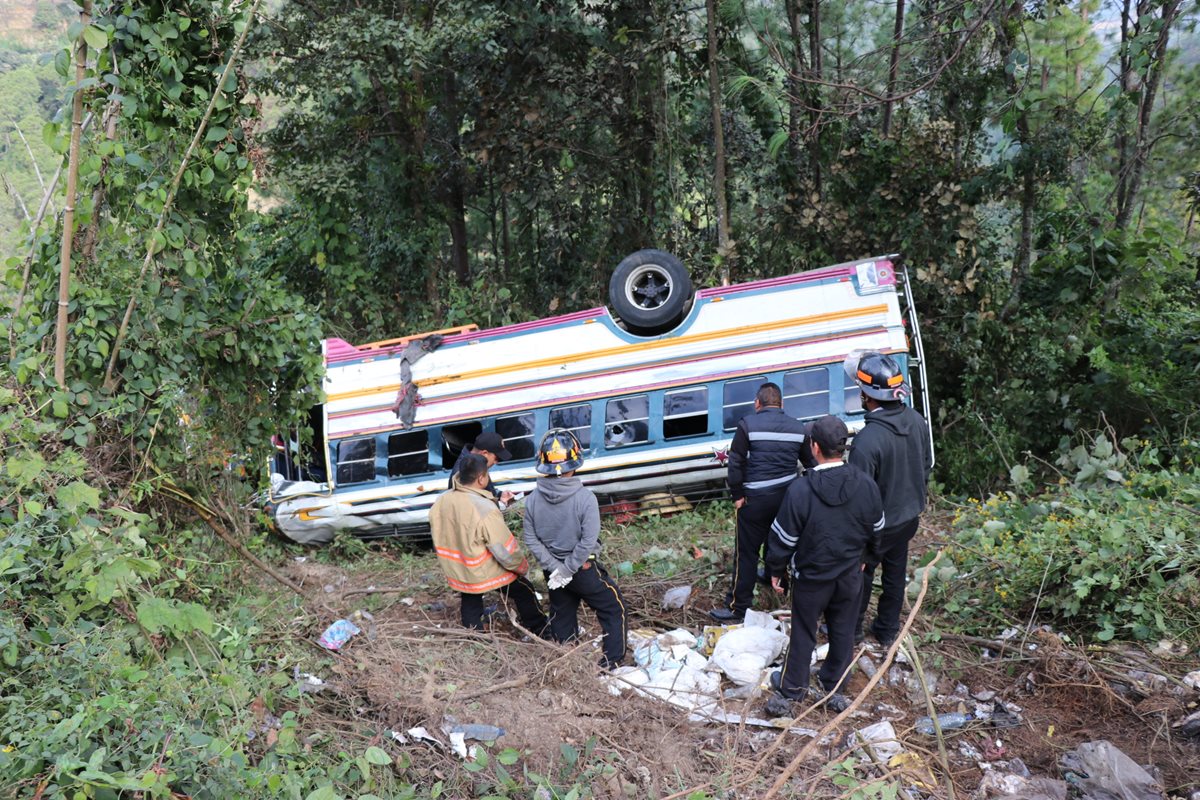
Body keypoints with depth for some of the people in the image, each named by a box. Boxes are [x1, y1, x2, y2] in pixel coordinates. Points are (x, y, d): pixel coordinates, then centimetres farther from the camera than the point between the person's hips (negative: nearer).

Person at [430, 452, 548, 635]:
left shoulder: (442, 501, -9)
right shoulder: (485, 509, -30)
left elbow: (438, 534, 6)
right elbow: (505, 550, -24)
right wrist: (523, 566, -6)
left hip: (456, 573, 5)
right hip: (487, 573, -5)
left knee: (470, 604, 24)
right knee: (524, 592, 16)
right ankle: (540, 632, 32)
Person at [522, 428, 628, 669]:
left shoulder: (533, 499, -12)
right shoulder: (585, 498, -24)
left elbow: (531, 540, -8)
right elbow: (588, 541, -25)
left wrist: (556, 568, -7)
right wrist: (568, 569, -15)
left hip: (553, 570, 5)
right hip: (584, 569, -5)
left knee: (561, 615, 24)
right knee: (614, 609, 14)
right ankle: (612, 660, 15)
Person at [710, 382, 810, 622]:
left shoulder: (748, 424, -11)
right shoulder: (797, 428, 4)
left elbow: (735, 463, -14)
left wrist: (737, 495, -5)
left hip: (756, 498, -5)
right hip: (787, 495, 5)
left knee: (746, 552, -1)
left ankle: (738, 607, 2)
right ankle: (775, 578, 49)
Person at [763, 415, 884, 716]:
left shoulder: (800, 490, -26)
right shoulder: (867, 485, -12)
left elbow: (783, 538, -16)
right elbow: (876, 531, 4)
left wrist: (776, 570, 0)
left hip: (811, 578, -3)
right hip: (850, 576, 3)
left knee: (803, 634, 13)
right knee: (843, 633, 19)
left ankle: (791, 690, 28)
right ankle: (835, 689, 36)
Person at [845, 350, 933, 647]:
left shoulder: (867, 440, -35)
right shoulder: (917, 421, -10)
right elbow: (926, 467, 5)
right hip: (909, 516, 7)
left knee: (860, 576, 17)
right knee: (895, 573, 23)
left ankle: (851, 628, 37)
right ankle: (888, 630, 41)